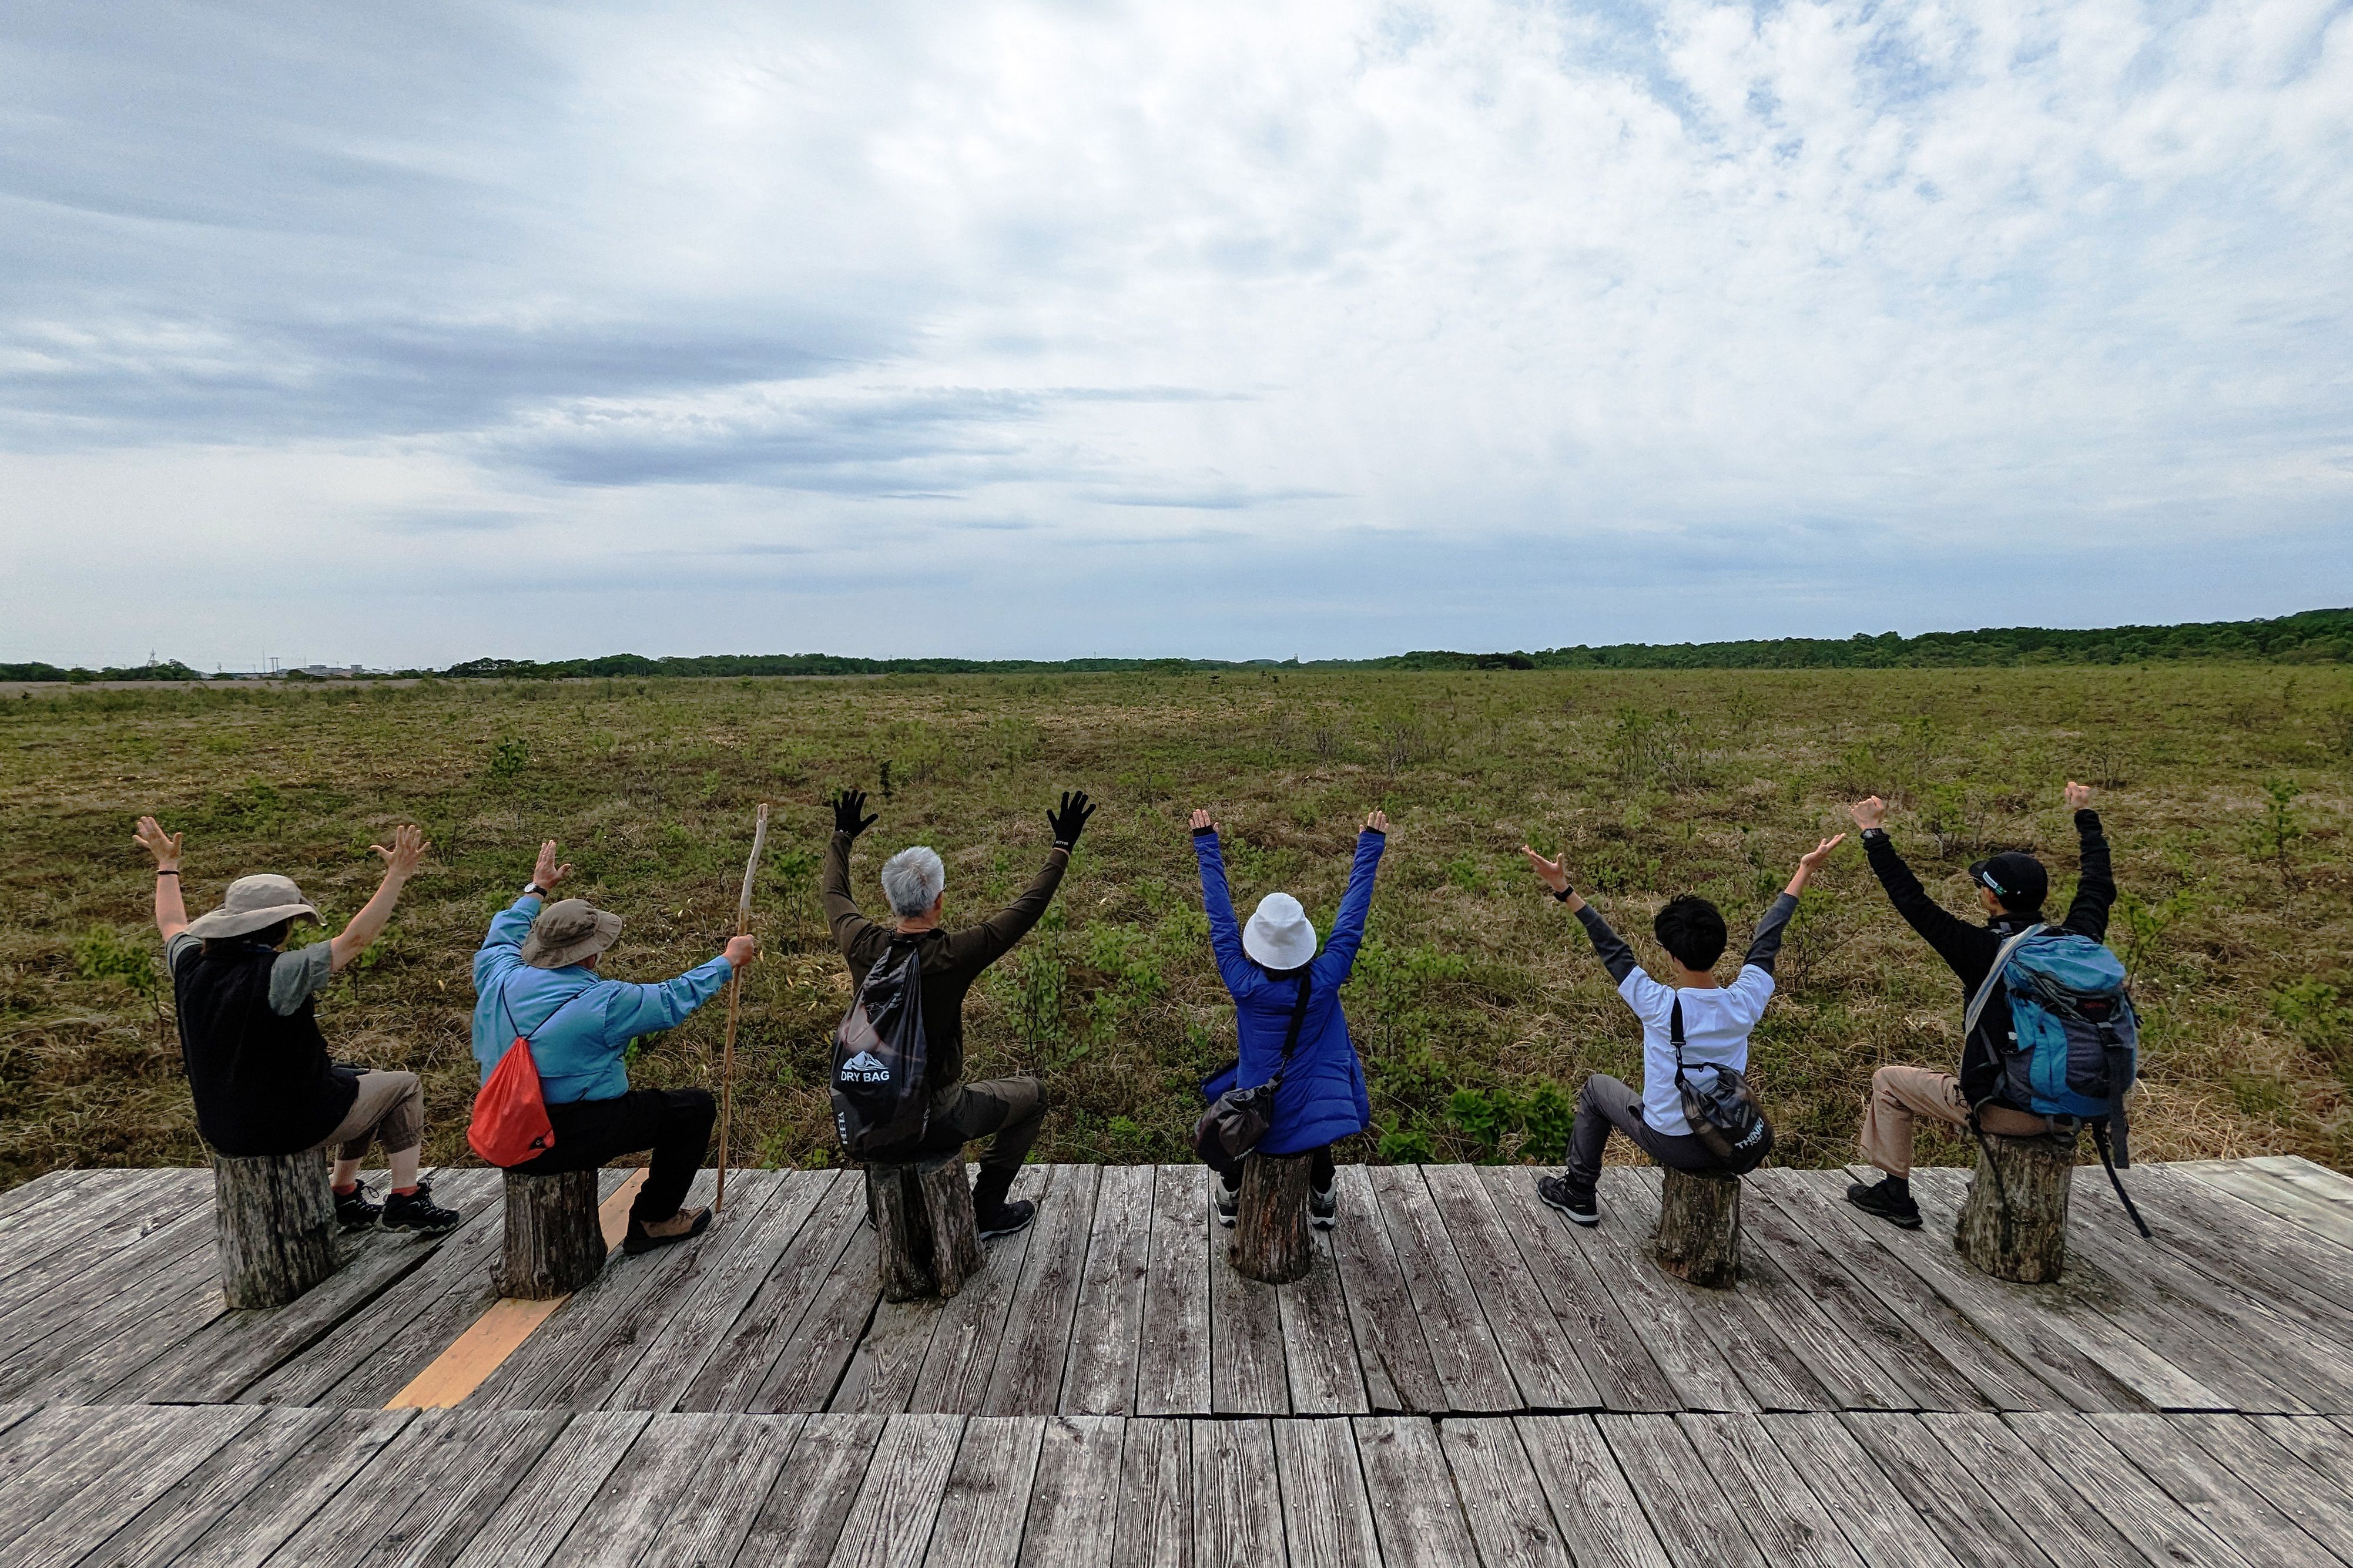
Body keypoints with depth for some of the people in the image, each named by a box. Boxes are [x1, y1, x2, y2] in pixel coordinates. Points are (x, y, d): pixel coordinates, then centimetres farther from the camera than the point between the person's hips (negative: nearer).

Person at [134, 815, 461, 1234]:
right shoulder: (280, 974, -28)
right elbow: (354, 940, -28)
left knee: (364, 1082, 28)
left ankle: (345, 1198, 33)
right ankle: (405, 1202, 11)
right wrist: (397, 877, -28)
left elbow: (173, 926, 16)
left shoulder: (193, 967, -5)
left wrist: (168, 865, 29)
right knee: (403, 1087, 12)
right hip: (292, 1126, -8)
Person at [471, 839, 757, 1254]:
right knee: (696, 1106, 4)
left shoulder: (499, 978, -5)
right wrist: (729, 960, 7)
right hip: (573, 1140, -7)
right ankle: (653, 1222, 16)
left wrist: (537, 890, 32)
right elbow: (674, 1000, -7)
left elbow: (503, 937, 18)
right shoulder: (604, 1003, -22)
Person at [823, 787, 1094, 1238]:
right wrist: (1063, 846, -5)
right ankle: (987, 1209, 19)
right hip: (931, 1121, -5)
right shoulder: (952, 955, -25)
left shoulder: (863, 946, -13)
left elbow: (833, 892, 9)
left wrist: (842, 837, 25)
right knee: (1031, 1094, 16)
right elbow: (1027, 908, -16)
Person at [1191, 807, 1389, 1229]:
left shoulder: (1244, 984, -23)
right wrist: (1370, 847, -6)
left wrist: (1207, 847, -6)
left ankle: (1230, 1197, 46)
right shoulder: (1325, 981, -23)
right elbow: (1351, 919, -14)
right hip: (1314, 1112, 1)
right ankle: (1323, 1201, 47)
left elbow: (1221, 920, -14)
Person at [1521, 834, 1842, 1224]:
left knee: (1598, 1087, 21)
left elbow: (1612, 950, -16)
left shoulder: (1660, 1007, -26)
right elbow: (1766, 941, -3)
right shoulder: (1745, 1003, -16)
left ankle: (1578, 1192, 29)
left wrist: (1564, 891, -12)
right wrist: (1804, 871, 11)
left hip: (1671, 1145, -4)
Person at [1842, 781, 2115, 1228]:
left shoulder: (1985, 952, -20)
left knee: (1889, 1080, 13)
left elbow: (1913, 903, -18)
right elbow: (2098, 887, 13)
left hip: (2002, 1110, -6)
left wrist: (1875, 835, -12)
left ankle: (1895, 1193, 22)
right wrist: (2085, 818, 26)